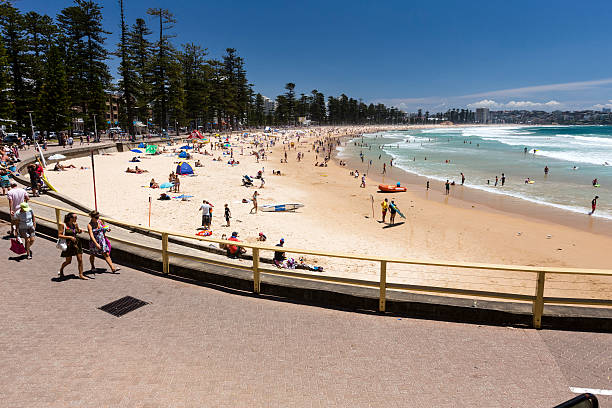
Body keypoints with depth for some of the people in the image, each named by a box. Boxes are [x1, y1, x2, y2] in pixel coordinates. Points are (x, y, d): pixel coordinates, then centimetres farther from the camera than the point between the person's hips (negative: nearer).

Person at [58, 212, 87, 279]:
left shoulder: (75, 224, 5)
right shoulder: (63, 225, -10)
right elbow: (59, 235, -13)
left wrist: (80, 231, 0)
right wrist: (70, 237, -21)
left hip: (77, 243, 5)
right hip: (69, 245, -4)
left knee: (80, 260, 0)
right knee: (68, 261, 8)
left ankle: (81, 275, 9)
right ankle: (61, 269, 39)